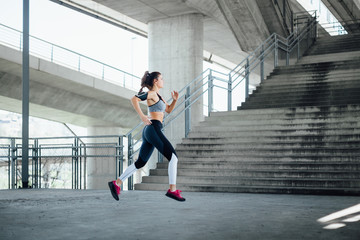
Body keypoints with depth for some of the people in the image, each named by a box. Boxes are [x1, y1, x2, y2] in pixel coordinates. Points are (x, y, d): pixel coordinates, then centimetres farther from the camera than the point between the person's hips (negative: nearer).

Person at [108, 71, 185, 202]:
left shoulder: (158, 95, 24)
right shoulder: (151, 93, -5)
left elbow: (169, 110, 30)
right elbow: (134, 99, -18)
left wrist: (175, 99, 13)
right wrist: (142, 116, -22)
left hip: (149, 132, 10)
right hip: (153, 128, -10)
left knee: (140, 162, 11)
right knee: (173, 157, -8)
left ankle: (117, 183, 11)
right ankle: (172, 190, -12)